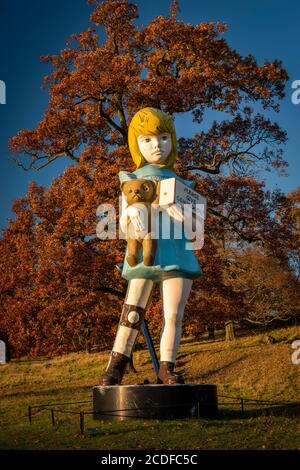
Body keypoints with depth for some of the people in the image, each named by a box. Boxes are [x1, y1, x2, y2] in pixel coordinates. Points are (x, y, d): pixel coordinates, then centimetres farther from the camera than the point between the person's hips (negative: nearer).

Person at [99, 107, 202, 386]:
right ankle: (113, 372, 0)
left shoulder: (179, 182, 14)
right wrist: (130, 211, -19)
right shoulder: (132, 180, 11)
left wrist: (181, 214, -17)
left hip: (176, 252, 2)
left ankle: (166, 371, 0)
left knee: (173, 315, -5)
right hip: (144, 251, -1)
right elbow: (123, 225, 4)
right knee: (132, 314, -5)